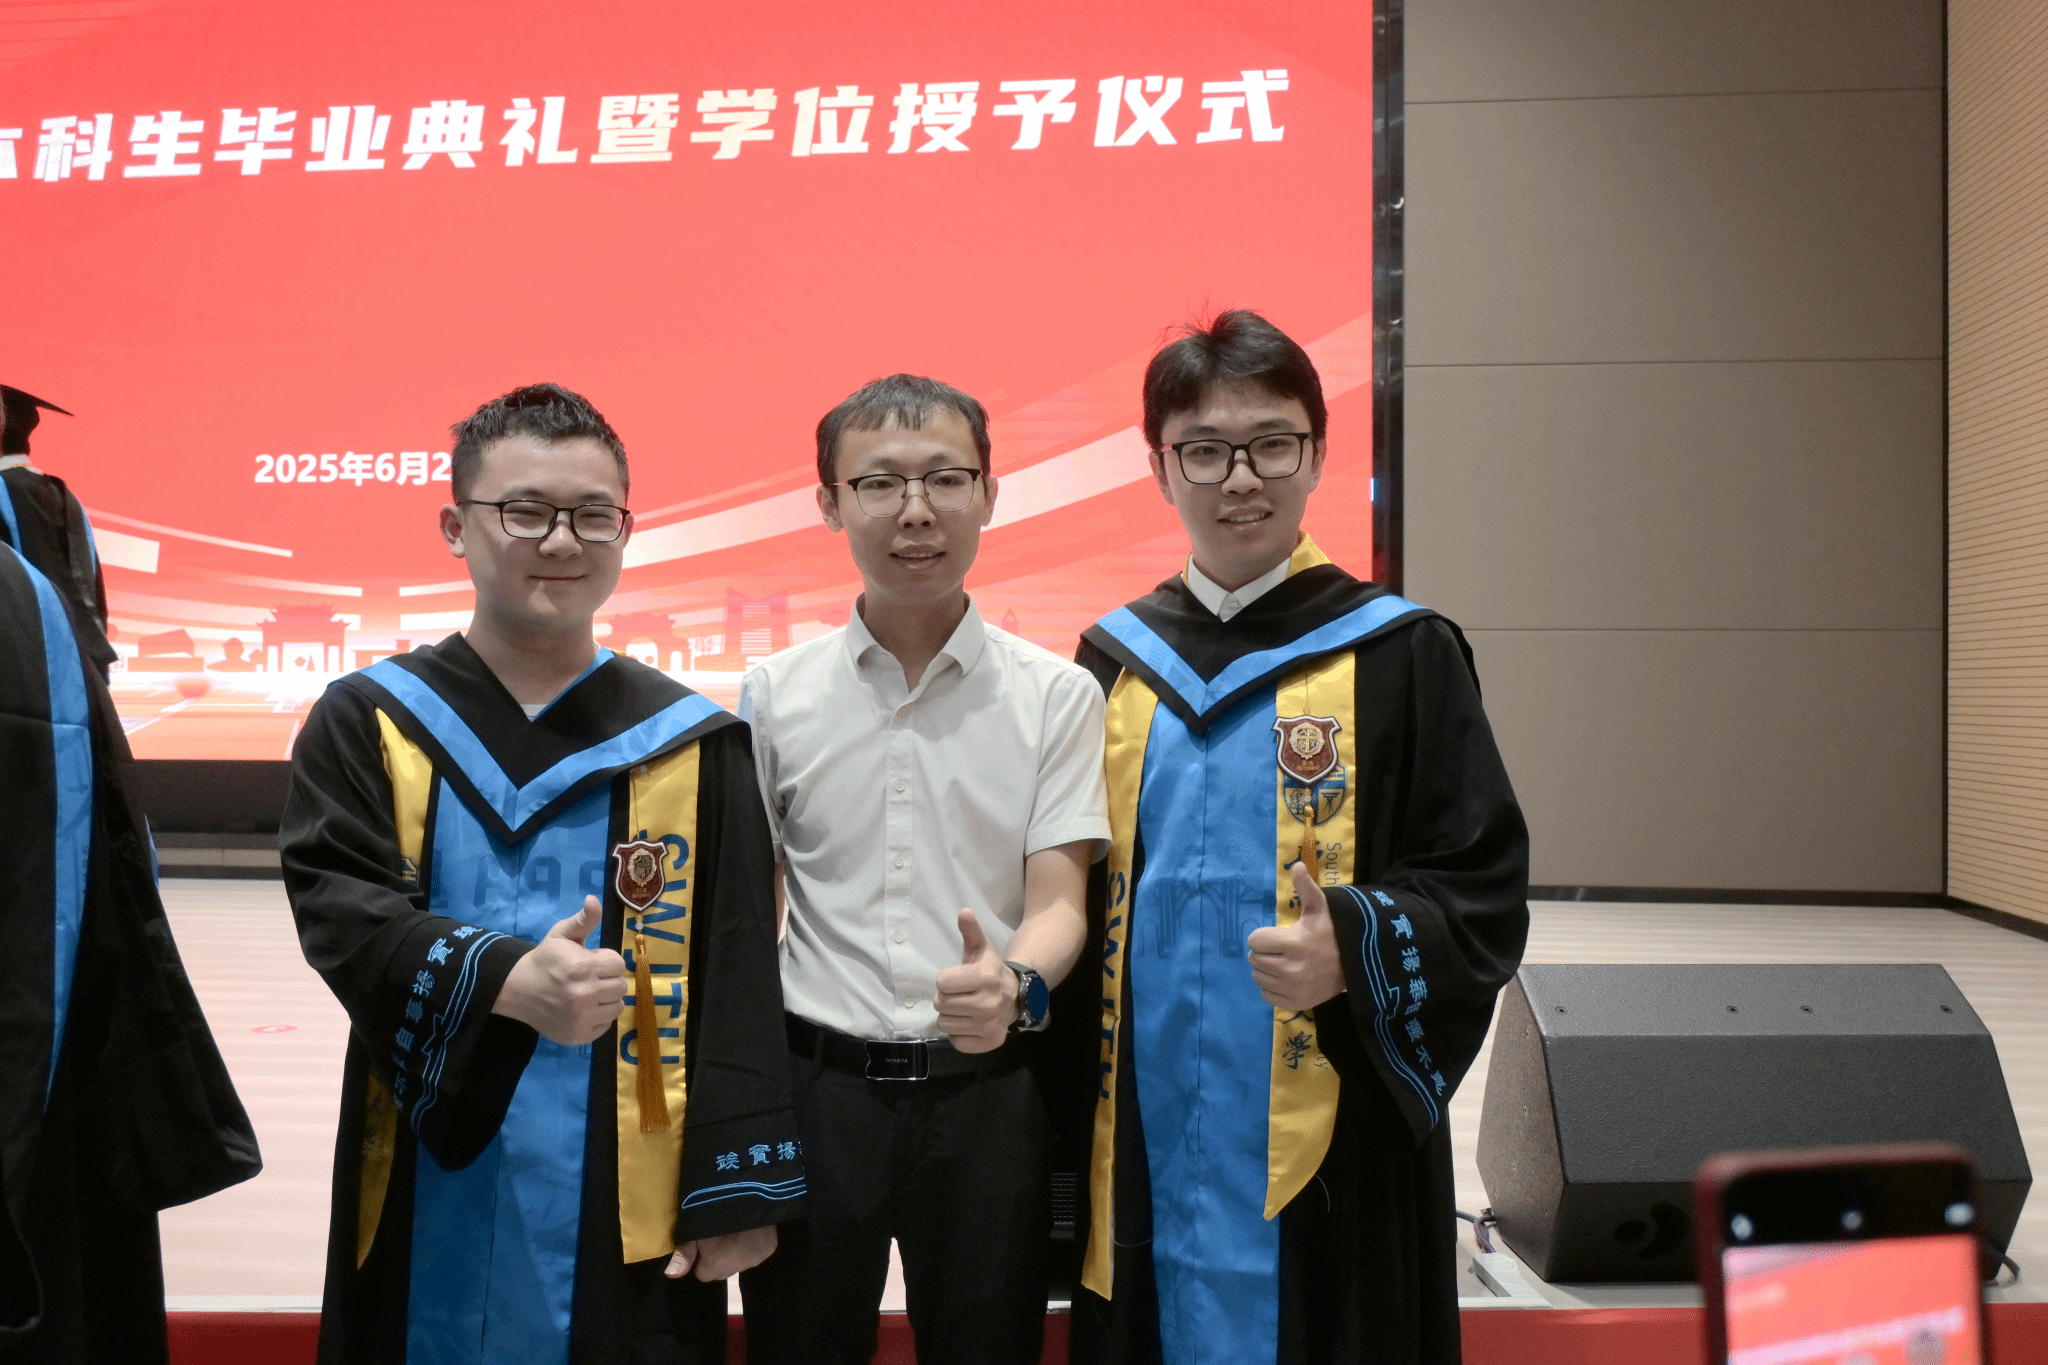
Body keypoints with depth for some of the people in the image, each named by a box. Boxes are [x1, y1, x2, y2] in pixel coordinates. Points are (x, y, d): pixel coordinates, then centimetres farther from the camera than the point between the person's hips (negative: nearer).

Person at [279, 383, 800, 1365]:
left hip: (625, 1214, 0)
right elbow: (340, 908, -11)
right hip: (425, 1210, 0)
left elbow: (736, 984, 1)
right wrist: (504, 982, -28)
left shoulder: (693, 745, 3)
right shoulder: (364, 723, 3)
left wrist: (738, 1191, -4)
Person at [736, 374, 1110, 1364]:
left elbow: (1059, 899, -4)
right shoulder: (775, 694, 3)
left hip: (988, 1093, 0)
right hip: (815, 1087, 1)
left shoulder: (1056, 694, -1)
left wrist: (1014, 986, -27)